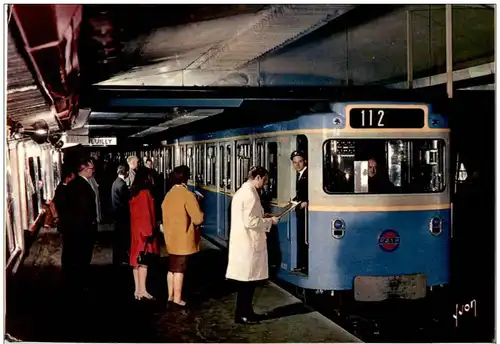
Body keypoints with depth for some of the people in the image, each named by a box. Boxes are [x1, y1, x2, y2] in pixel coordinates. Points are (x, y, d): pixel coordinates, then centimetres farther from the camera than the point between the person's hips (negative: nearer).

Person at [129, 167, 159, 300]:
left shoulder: (133, 192, 8)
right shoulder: (145, 193, -16)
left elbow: (134, 211, 11)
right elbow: (147, 214, -18)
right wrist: (150, 231, -14)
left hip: (135, 229, 8)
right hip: (144, 229, -8)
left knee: (137, 259, 10)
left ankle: (137, 289, 15)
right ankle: (142, 290, -4)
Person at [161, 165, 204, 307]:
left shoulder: (168, 195, 7)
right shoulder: (187, 195, -16)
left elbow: (167, 216, 13)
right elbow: (198, 218, -18)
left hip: (171, 237, 7)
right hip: (183, 238, -7)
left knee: (172, 267, 15)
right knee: (179, 269, -2)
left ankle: (170, 295, 23)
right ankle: (177, 298, 3)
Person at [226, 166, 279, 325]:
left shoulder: (241, 191, 14)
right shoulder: (250, 194, -18)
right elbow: (250, 222, -23)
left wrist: (263, 218, 15)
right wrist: (269, 221, -10)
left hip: (242, 242, 10)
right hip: (248, 244, -10)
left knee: (245, 279, 16)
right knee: (248, 280, 0)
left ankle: (244, 311, 24)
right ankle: (242, 314, 8)